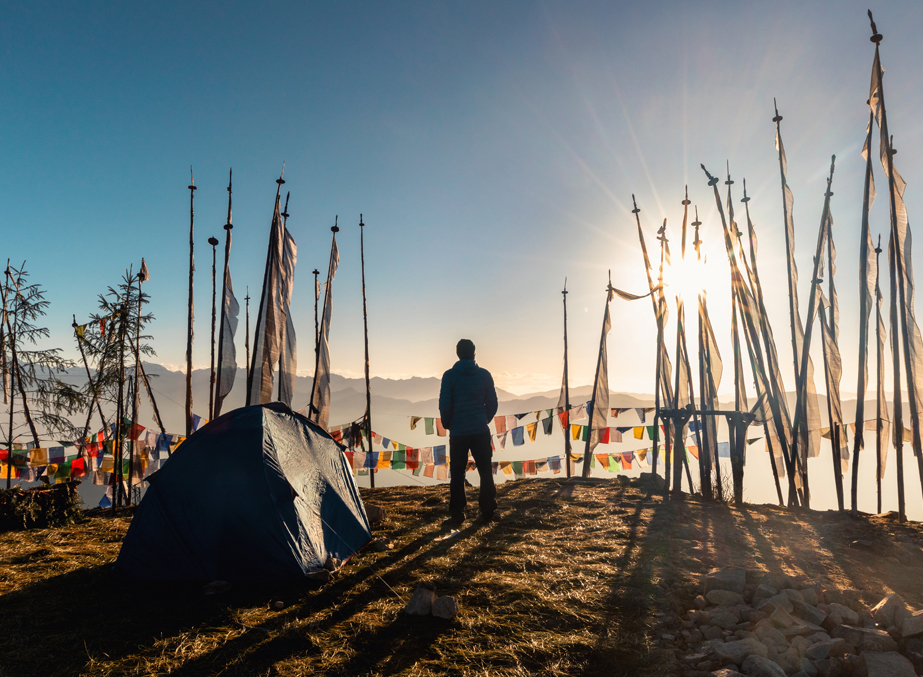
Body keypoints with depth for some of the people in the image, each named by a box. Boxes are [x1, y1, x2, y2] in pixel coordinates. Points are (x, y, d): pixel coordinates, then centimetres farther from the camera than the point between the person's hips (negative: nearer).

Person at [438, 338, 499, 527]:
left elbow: (444, 405, -5)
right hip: (481, 431, 2)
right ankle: (488, 511, 14)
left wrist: (447, 425, 11)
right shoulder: (485, 375, 2)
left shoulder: (450, 376, -6)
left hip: (458, 433, -2)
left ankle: (457, 514, 4)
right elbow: (492, 403, 5)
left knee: (457, 475, 4)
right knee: (486, 472, 12)